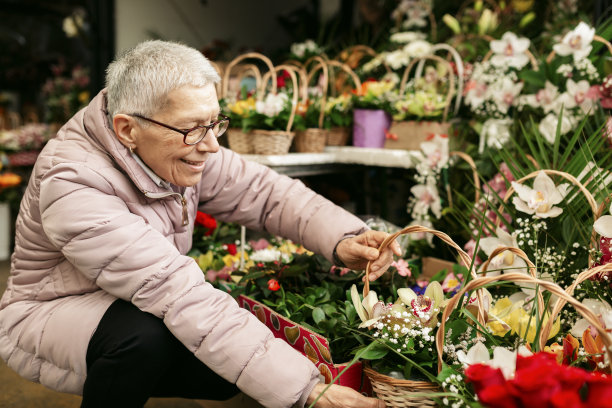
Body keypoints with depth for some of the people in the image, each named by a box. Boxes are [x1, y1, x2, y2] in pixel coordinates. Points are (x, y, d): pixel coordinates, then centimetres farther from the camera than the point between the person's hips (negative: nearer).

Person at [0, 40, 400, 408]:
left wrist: (342, 240, -29)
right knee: (145, 333, -35)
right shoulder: (73, 183, -34)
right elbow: (182, 295, -41)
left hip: (141, 309, 7)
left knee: (236, 356, -8)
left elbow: (264, 191, -8)